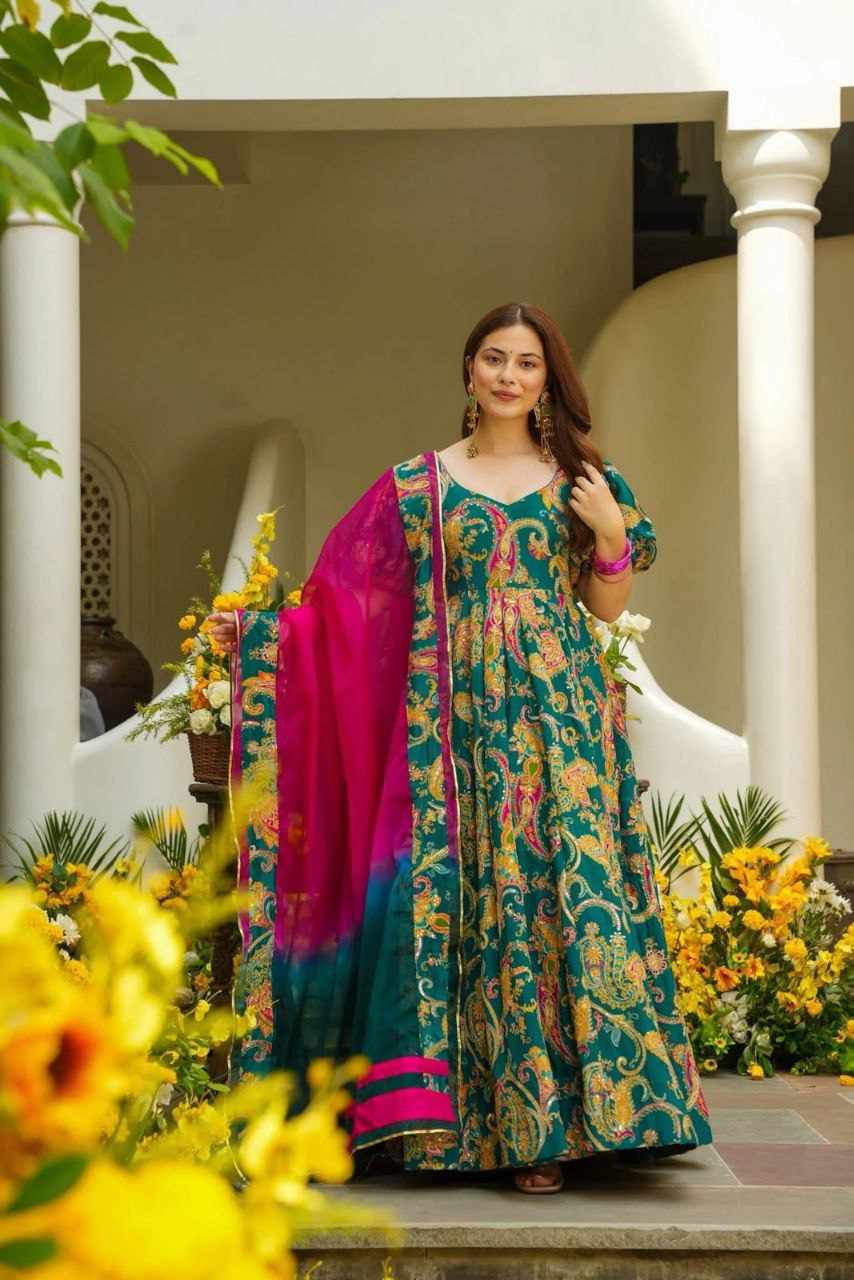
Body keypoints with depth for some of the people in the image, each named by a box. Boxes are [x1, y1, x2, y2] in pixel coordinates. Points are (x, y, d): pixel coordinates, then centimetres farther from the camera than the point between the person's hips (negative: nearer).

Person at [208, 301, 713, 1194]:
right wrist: (259, 630, 0)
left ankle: (548, 1125, -2)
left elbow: (608, 609, 12)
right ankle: (474, 1114, 1)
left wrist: (614, 534, -4)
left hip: (559, 711, 0)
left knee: (564, 888, -6)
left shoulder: (580, 479, 12)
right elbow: (349, 600, 9)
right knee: (466, 897, -5)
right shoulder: (416, 484, 9)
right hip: (458, 718, 0)